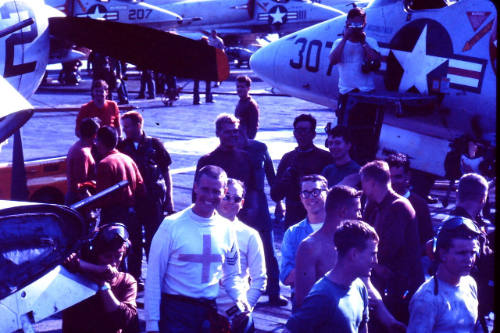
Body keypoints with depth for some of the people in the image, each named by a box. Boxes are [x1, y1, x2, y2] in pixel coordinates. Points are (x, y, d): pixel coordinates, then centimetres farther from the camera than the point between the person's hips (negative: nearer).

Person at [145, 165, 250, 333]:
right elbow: (154, 277, -7)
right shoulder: (171, 225, -7)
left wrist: (240, 298, -4)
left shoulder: (226, 228, 7)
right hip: (175, 311, -4)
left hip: (209, 312, 4)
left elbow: (231, 275, 18)